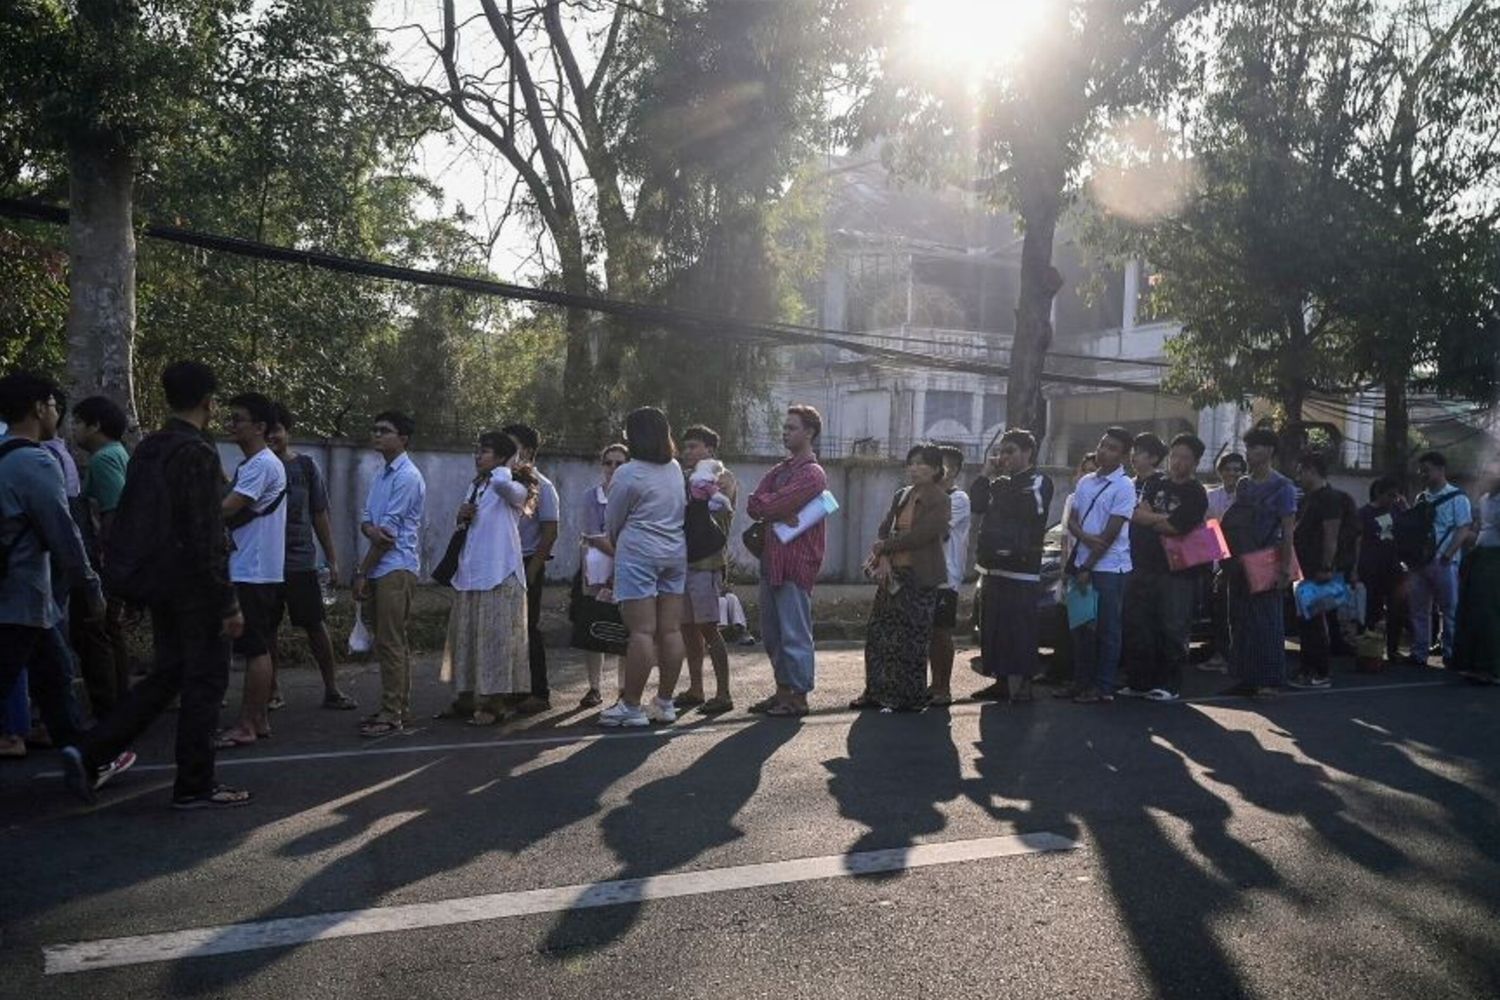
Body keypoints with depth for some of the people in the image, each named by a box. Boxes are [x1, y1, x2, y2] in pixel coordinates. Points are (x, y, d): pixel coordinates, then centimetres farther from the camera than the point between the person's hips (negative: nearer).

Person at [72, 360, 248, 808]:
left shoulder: (146, 449, 9)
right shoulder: (199, 453, -17)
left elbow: (128, 519, 15)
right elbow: (208, 537, -21)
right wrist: (229, 603, -18)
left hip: (157, 581, 8)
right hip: (195, 585, -8)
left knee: (167, 673, 20)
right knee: (205, 681, 3)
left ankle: (92, 753, 15)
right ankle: (194, 787, 10)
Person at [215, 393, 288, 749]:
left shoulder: (261, 465, -15)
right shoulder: (255, 464, 18)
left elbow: (226, 510, -20)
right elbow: (239, 514, 17)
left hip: (253, 572, -10)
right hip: (256, 570, 10)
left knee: (255, 649, -5)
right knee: (260, 648, 13)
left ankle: (247, 725, -1)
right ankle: (259, 719, 19)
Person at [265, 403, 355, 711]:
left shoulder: (306, 466, 4)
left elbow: (320, 515, 7)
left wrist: (332, 558, 5)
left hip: (301, 559, -1)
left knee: (316, 625, 1)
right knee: (266, 628, 6)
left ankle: (331, 689, 9)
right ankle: (271, 691, 19)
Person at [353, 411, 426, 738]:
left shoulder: (407, 477, -12)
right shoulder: (382, 476, 16)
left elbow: (390, 533, -14)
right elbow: (367, 522, 11)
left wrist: (361, 573, -10)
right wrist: (370, 528, -15)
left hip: (396, 569, -9)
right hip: (381, 570, 9)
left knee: (390, 643, -7)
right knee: (391, 641, 13)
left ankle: (392, 714, -2)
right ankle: (397, 708, 20)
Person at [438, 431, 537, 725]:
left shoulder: (513, 490, -8)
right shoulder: (476, 486, 18)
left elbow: (501, 481, -33)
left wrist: (509, 468, -12)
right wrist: (462, 516, 3)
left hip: (499, 574, -8)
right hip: (470, 573, 8)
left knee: (495, 638, -5)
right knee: (466, 636, 12)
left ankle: (494, 703, 2)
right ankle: (465, 698, 21)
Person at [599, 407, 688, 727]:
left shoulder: (628, 474, -10)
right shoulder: (675, 469, 8)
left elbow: (612, 522, 0)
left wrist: (615, 543, 21)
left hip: (639, 554, -6)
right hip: (675, 553, 6)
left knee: (641, 631, -7)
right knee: (671, 630, 6)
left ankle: (630, 706, -3)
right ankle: (665, 702, 13)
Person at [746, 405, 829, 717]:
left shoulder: (812, 474, -11)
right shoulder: (780, 469, 17)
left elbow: (767, 505, -20)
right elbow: (753, 507, 4)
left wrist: (765, 505, -1)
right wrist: (779, 515, -11)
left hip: (796, 564, -9)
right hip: (771, 560, 9)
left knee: (794, 633, -2)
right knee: (772, 633, 15)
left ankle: (798, 697, 6)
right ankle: (783, 690, 26)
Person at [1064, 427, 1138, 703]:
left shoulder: (1124, 487, -9)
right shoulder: (1086, 482, 11)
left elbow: (1111, 534, -13)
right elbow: (1072, 521, 10)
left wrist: (1088, 569, -13)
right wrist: (1086, 538, -13)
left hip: (1110, 567, -6)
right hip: (1083, 563, 6)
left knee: (1107, 628, 1)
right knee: (1082, 626, 11)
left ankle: (1103, 687, 7)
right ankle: (1081, 682, 20)